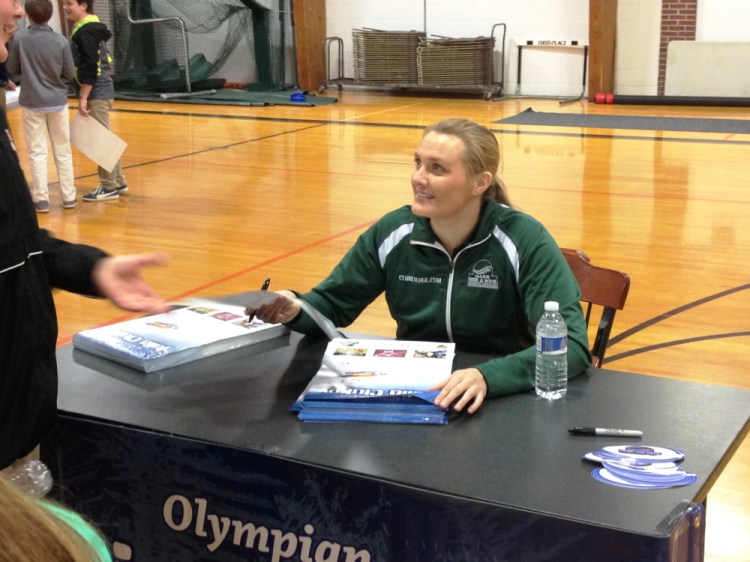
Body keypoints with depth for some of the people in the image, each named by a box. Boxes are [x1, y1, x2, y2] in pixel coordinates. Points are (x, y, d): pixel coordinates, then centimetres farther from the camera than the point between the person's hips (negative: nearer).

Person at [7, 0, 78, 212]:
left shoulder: (19, 38, -11)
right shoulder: (61, 41, -12)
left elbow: (13, 69, -1)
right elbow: (70, 74, -4)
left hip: (31, 103, -1)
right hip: (57, 102, 1)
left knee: (37, 153, 7)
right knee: (63, 151, 12)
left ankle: (41, 199, 6)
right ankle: (69, 196, 16)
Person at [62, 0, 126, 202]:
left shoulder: (86, 32, -16)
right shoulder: (90, 28, 16)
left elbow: (90, 68, -22)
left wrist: (83, 97, -21)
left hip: (96, 94, -10)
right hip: (100, 92, 10)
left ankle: (109, 187, 0)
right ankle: (118, 182, 23)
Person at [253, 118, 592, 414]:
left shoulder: (523, 241, -15)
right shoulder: (392, 233, -3)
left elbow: (572, 344, -22)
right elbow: (334, 303, 8)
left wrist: (487, 377, -38)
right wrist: (296, 309, -15)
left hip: (504, 399, -2)